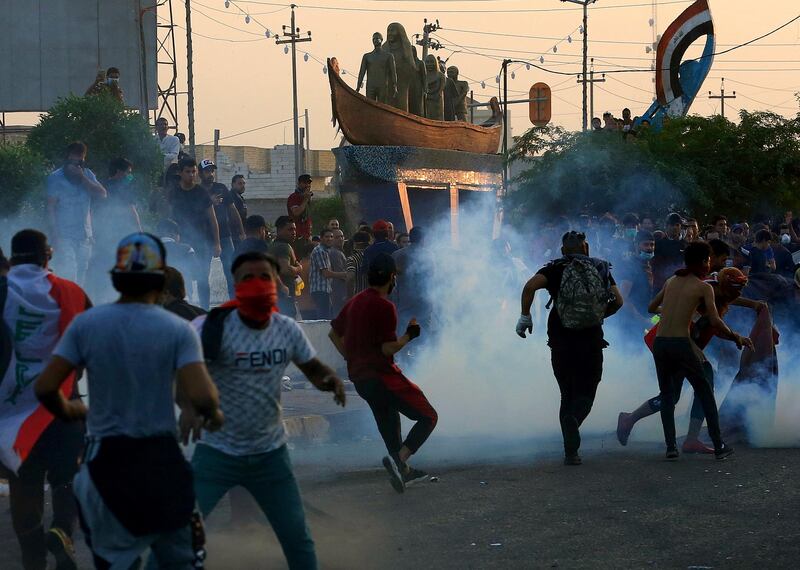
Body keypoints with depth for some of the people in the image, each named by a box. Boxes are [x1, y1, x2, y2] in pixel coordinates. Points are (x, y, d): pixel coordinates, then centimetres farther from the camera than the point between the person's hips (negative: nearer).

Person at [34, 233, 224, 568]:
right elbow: (201, 397, -20)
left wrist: (68, 412, 15)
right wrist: (213, 413, 3)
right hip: (160, 459, -1)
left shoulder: (85, 324, -4)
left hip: (105, 460, 1)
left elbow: (45, 388, -6)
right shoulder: (178, 330, -9)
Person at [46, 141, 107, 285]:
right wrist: (54, 234, -13)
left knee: (81, 276, 7)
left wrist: (83, 178, -10)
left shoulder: (87, 175, 11)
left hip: (84, 236, 5)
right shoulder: (56, 178, -3)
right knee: (68, 273, -16)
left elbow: (102, 194, -1)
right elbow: (50, 207, -6)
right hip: (64, 236, -5)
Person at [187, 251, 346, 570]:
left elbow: (312, 368, 11)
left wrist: (330, 380, -14)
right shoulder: (214, 326, -20)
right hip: (217, 452, -4)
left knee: (298, 538, 13)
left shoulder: (287, 330, -4)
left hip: (270, 453, 4)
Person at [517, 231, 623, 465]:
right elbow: (618, 301, 3)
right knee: (586, 393, 8)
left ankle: (571, 452, 8)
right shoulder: (600, 269, 7)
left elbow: (530, 286, -16)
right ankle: (574, 418, -27)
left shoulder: (556, 269, 1)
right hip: (591, 340, 0)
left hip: (561, 342, 0)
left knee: (567, 394, 13)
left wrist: (525, 316, -7)